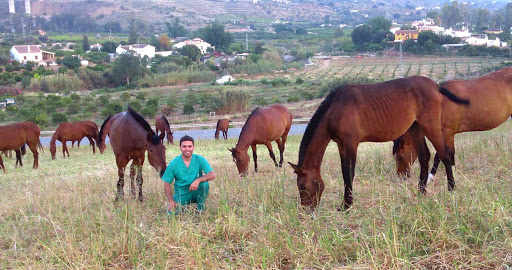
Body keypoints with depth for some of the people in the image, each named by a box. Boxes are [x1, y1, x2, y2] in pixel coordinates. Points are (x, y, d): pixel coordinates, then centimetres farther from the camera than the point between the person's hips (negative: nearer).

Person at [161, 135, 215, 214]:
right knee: (172, 212, -24)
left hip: (196, 192, 0)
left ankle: (201, 209, -7)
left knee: (205, 184, -30)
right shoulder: (173, 163, -6)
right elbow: (167, 184, -3)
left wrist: (198, 180, -37)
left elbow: (212, 175, -18)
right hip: (181, 194, 0)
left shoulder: (199, 159, -7)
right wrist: (171, 201, -18)